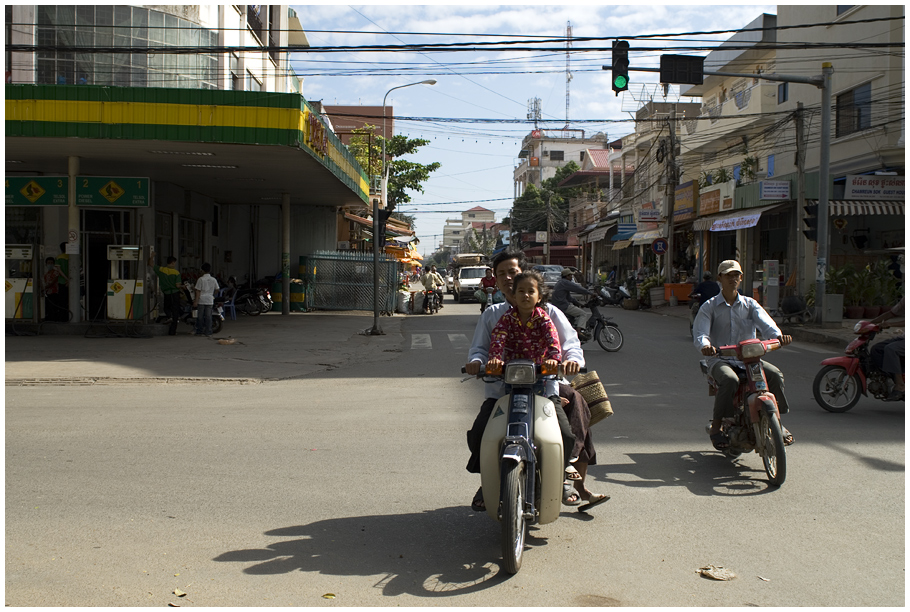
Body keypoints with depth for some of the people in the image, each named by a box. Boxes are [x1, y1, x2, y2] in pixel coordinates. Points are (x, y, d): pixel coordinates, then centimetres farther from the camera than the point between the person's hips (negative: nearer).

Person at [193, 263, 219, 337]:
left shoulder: (200, 279, -6)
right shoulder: (213, 280, 4)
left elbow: (198, 291, -7)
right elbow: (217, 289, 13)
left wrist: (196, 301, -4)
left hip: (201, 300, -3)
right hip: (210, 300, 3)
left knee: (200, 316, 6)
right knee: (208, 316, 3)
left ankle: (199, 331, 11)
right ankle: (208, 332, 0)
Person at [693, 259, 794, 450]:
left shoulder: (750, 304, 12)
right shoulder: (709, 307, 4)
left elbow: (765, 322, -7)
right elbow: (700, 331, -12)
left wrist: (778, 335, -30)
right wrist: (705, 345, -37)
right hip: (720, 359, -3)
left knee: (775, 374, -22)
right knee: (730, 380, -35)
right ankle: (716, 427, -21)